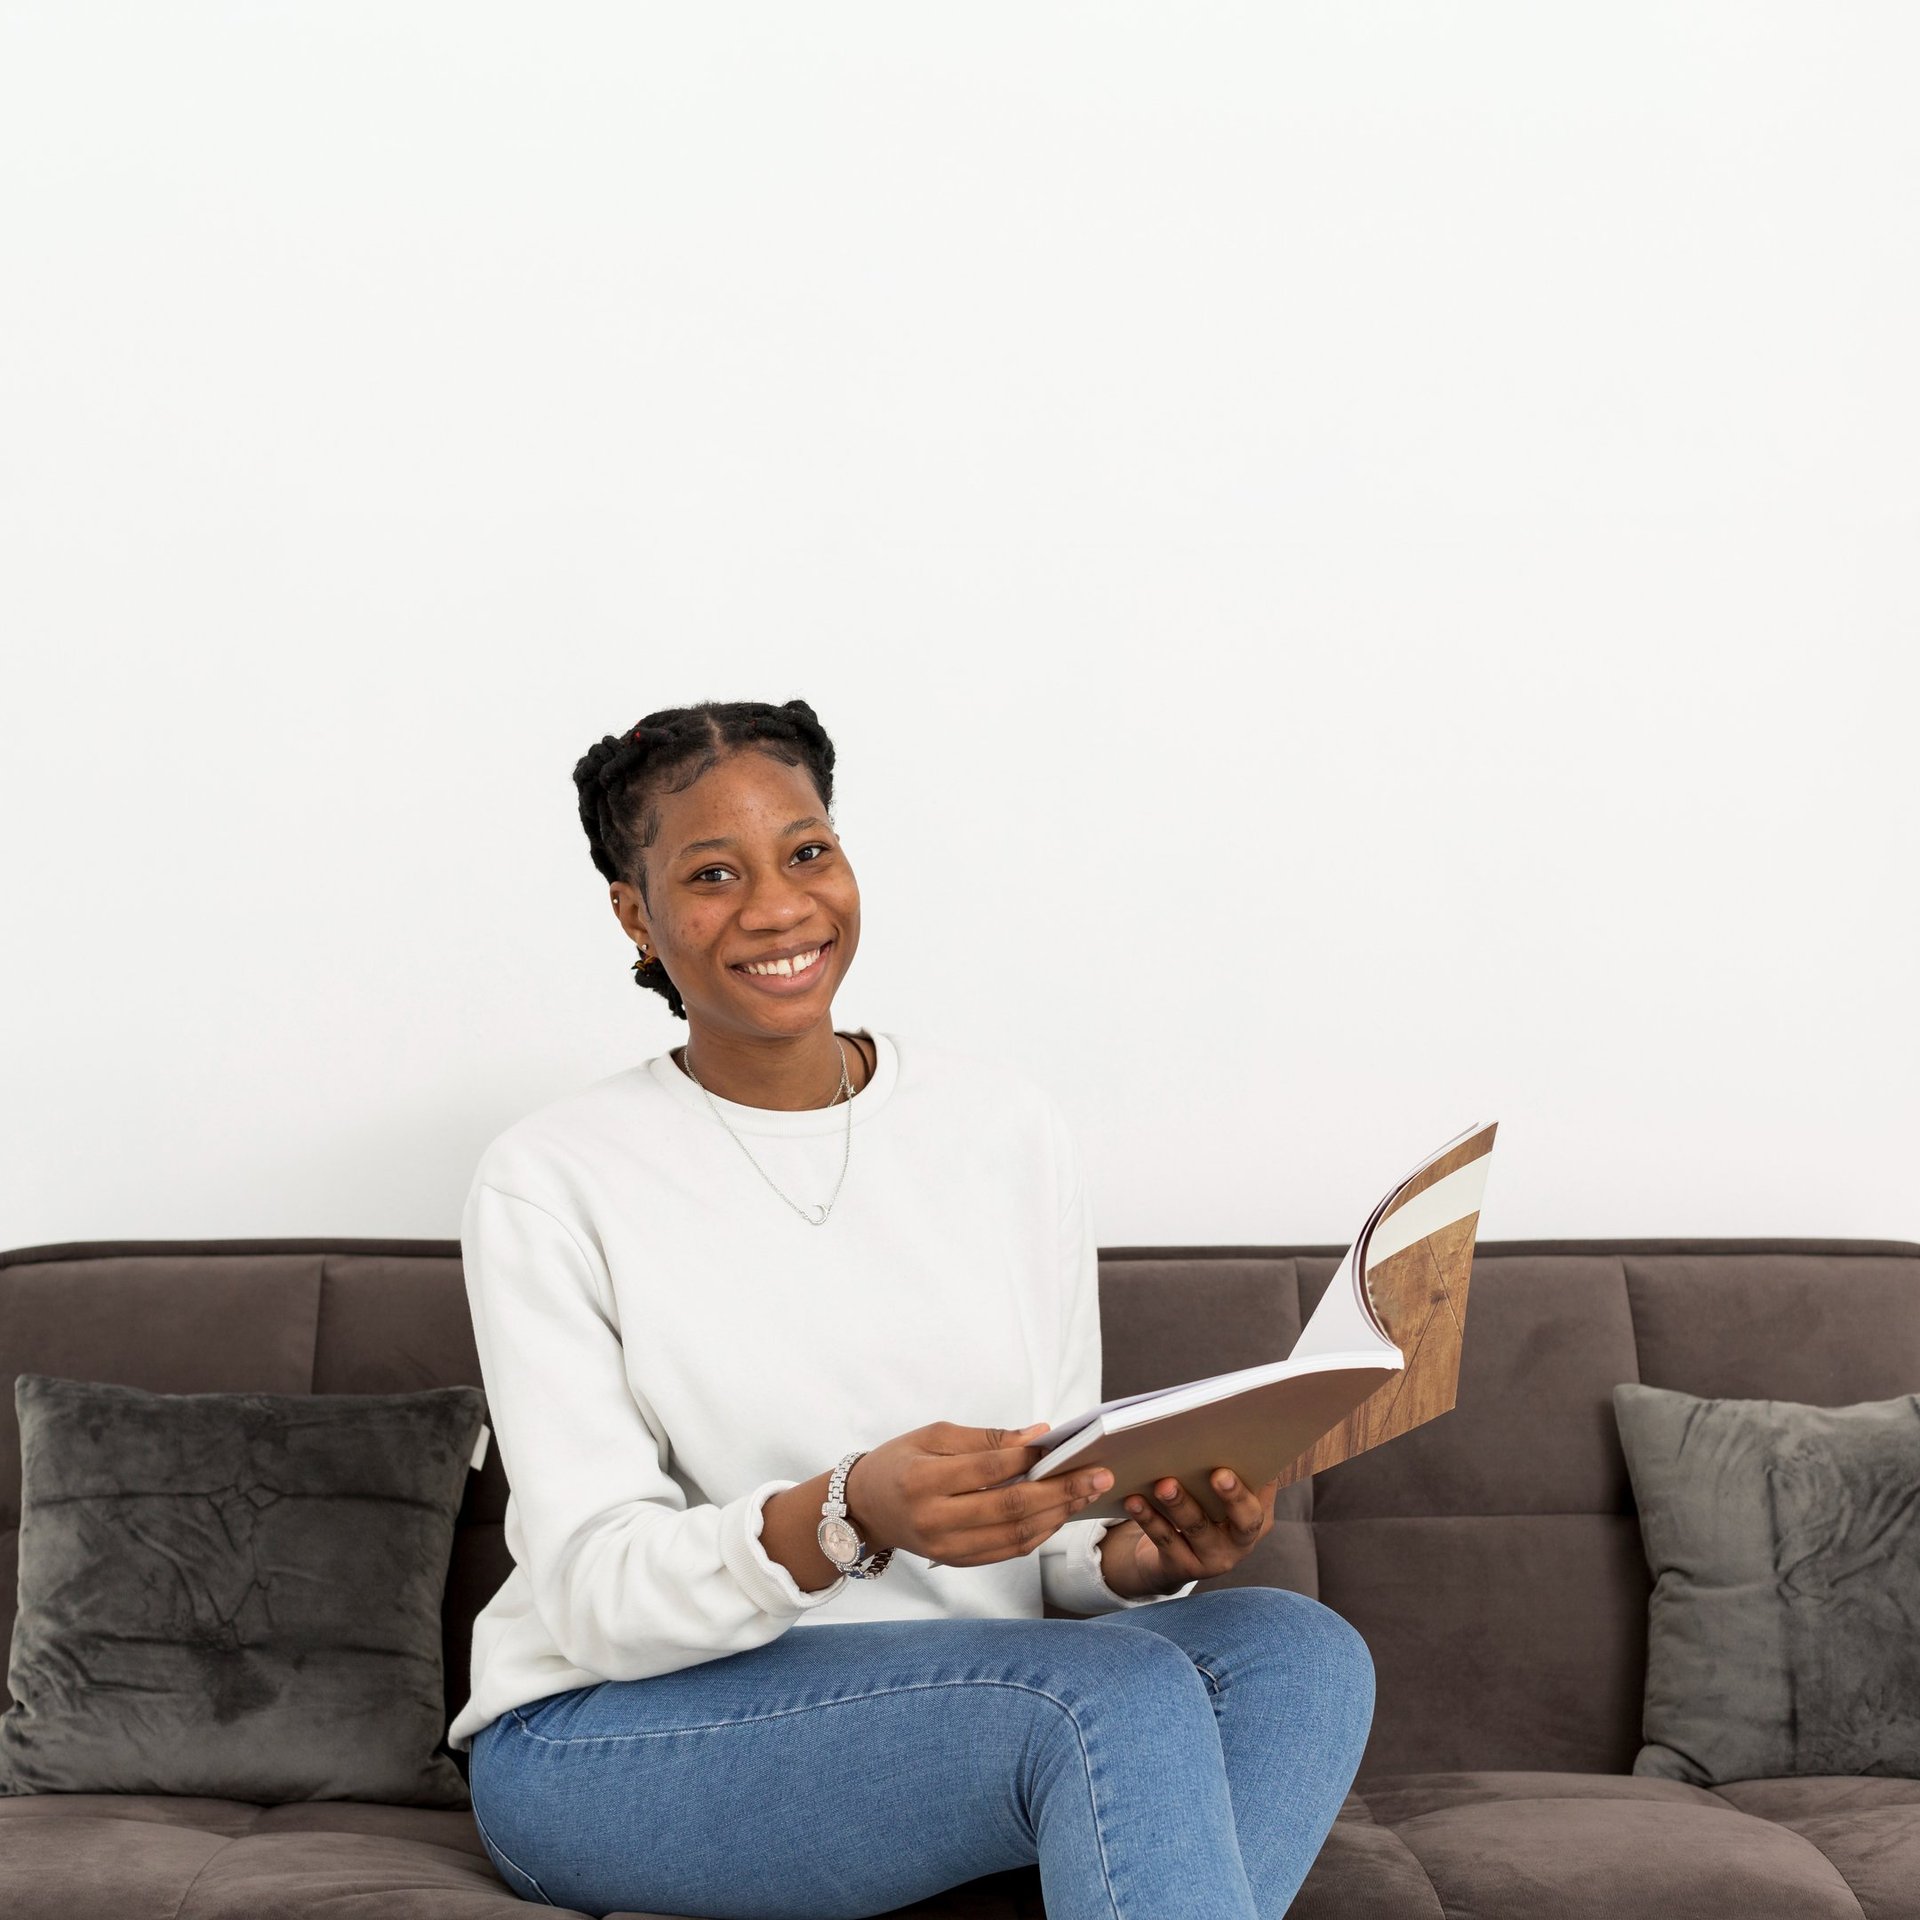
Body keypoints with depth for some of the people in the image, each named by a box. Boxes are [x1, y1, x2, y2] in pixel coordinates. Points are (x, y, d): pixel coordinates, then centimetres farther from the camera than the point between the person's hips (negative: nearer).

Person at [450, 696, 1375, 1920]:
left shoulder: (1008, 1129, 6)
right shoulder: (550, 1184, -5)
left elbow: (1050, 1545, 9)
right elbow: (596, 1594, -13)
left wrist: (1142, 1555, -16)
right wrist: (848, 1517, -32)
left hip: (967, 1700, 5)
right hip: (614, 1742, -4)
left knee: (1300, 1653, -25)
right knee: (1118, 1691, -31)